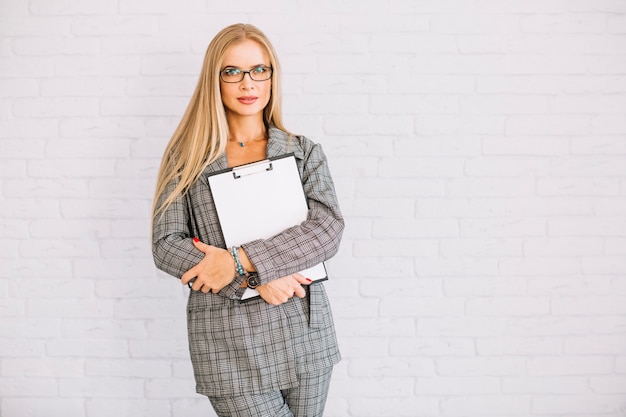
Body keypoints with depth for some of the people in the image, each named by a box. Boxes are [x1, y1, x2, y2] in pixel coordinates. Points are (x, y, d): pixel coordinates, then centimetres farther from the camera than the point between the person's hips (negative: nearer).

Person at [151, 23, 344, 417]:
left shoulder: (305, 151, 7)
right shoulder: (187, 157, 4)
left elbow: (328, 227, -8)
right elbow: (166, 245, -4)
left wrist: (241, 260, -18)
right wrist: (253, 279, -14)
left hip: (305, 331, 2)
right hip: (227, 340, -2)